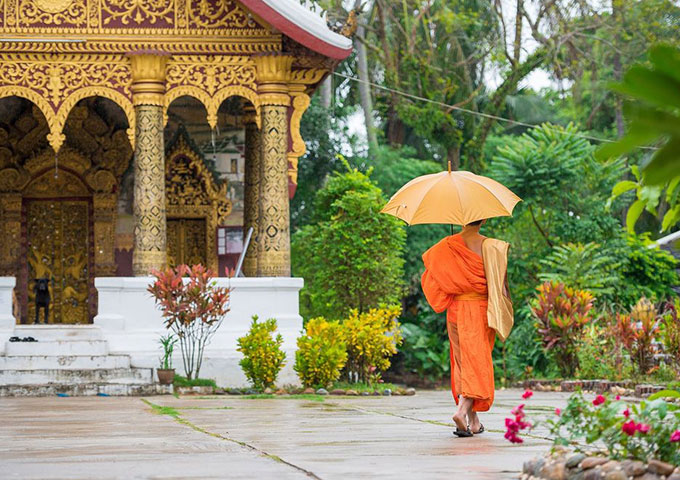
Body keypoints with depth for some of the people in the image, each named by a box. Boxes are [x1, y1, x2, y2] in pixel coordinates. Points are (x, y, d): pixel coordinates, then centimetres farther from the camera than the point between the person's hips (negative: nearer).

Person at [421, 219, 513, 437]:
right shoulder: (489, 246, -8)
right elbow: (497, 280, -9)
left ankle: (474, 420, 14)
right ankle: (462, 410, -23)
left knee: (462, 363, 11)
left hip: (456, 310, 3)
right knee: (477, 362, -1)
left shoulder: (447, 246, -2)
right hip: (480, 309, -3)